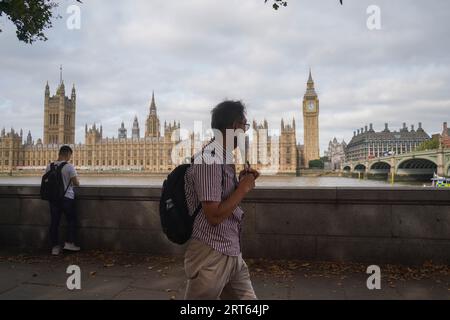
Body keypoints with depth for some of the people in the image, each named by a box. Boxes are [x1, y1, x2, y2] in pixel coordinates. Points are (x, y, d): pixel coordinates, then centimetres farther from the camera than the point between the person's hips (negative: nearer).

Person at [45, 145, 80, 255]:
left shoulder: (49, 166, 1)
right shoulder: (69, 166, -14)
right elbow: (76, 183, -13)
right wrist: (77, 182, 9)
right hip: (67, 198, -4)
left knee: (54, 222, 9)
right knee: (71, 220, 14)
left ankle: (55, 247, 15)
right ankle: (69, 243, 12)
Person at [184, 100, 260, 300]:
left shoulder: (224, 157, 11)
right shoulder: (208, 159, -19)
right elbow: (214, 216, -23)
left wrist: (242, 182, 6)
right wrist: (243, 188, -13)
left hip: (232, 253, 9)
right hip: (211, 255, -9)